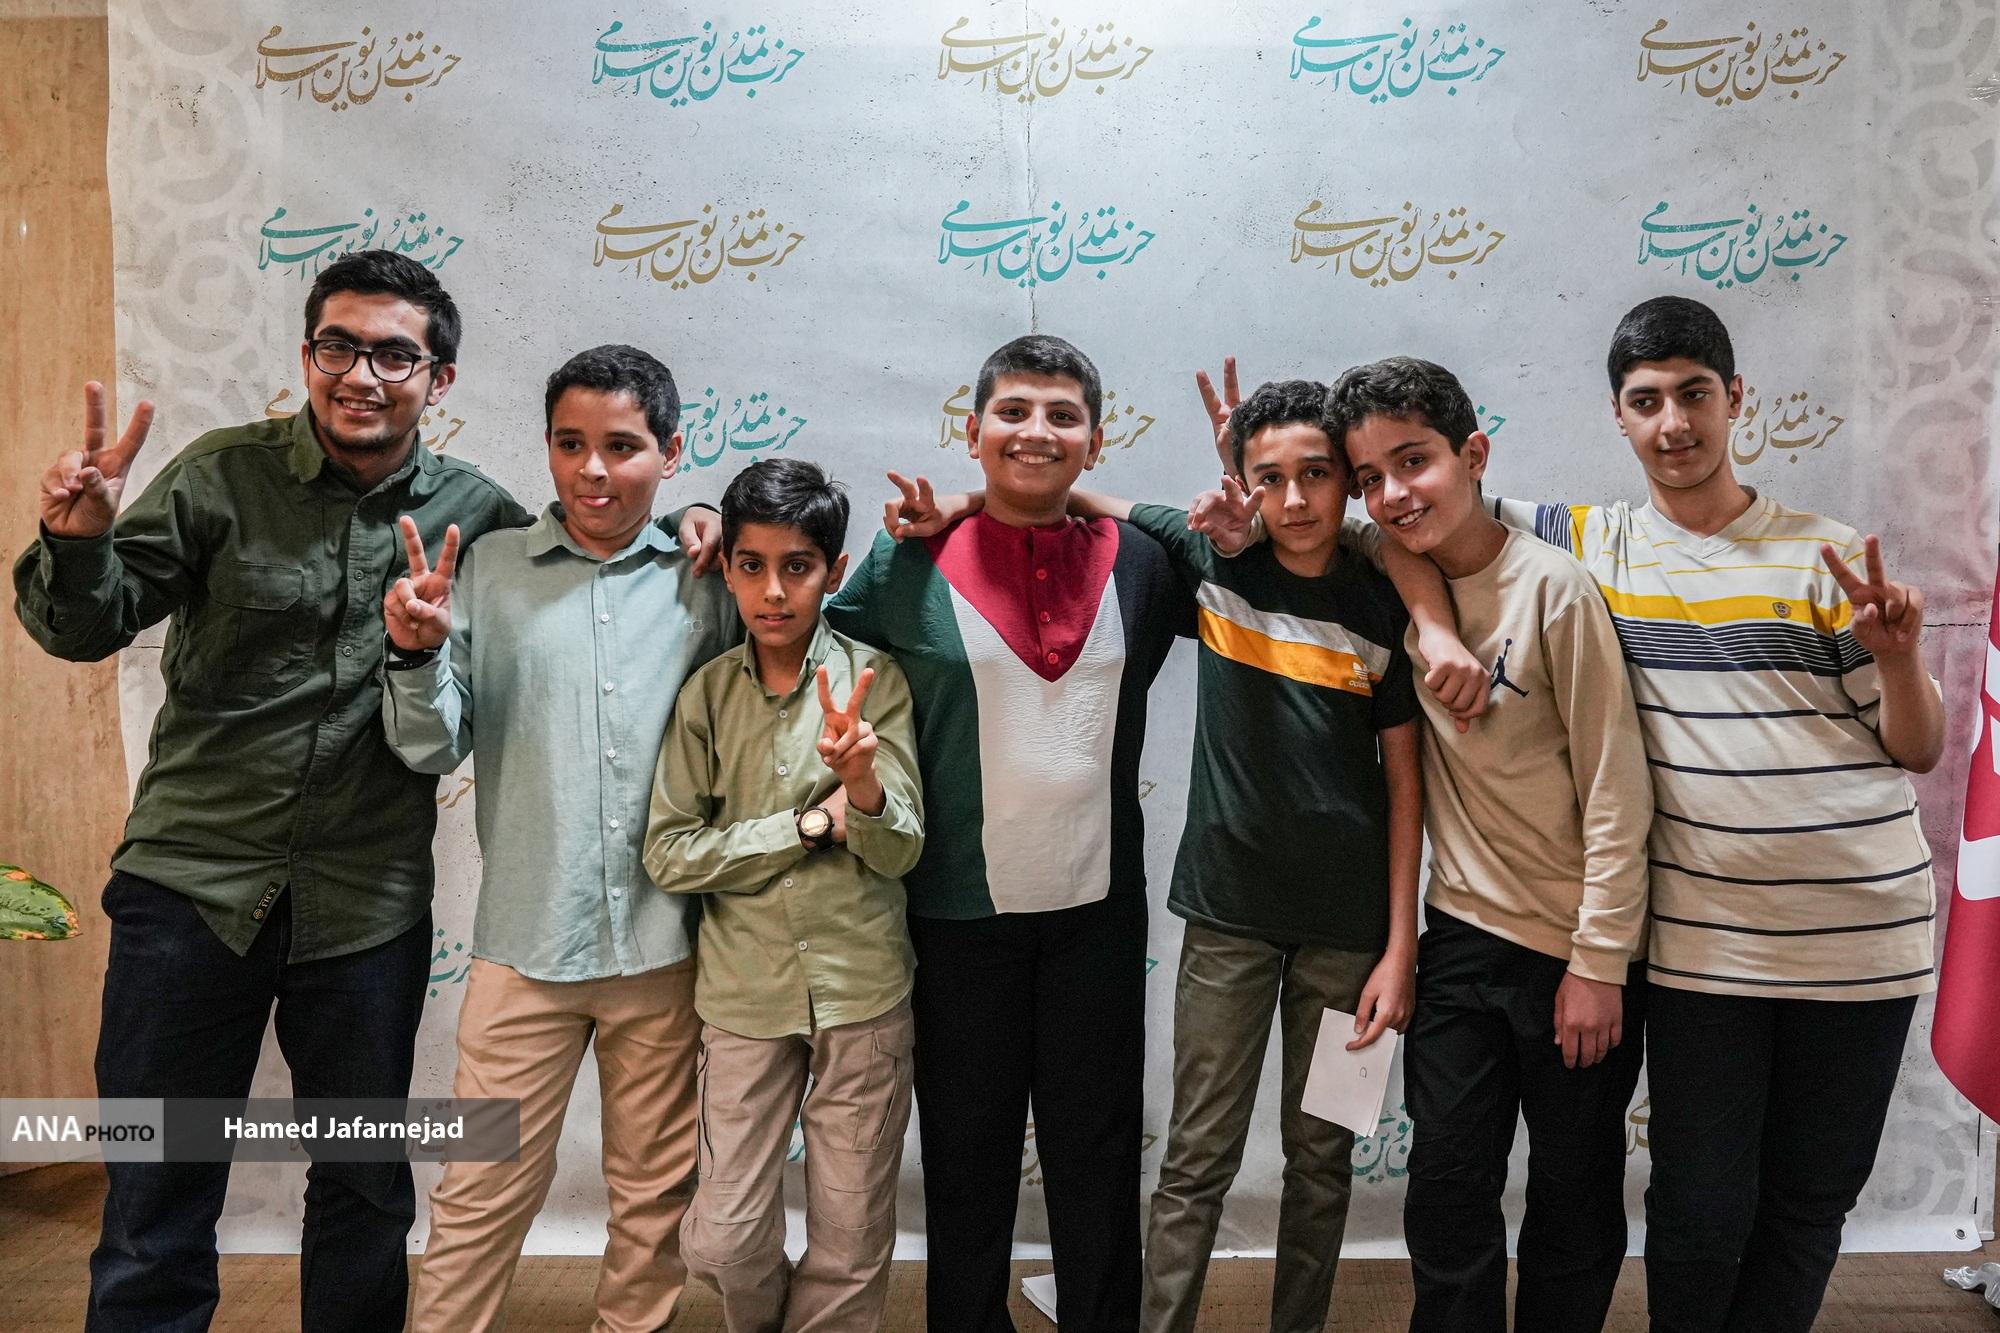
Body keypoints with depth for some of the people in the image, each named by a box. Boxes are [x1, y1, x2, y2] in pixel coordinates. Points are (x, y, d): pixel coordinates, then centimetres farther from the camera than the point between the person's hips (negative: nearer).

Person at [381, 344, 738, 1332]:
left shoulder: (705, 580, 2)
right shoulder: (491, 567, 1)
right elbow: (433, 751, -2)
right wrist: (417, 655, -18)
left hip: (667, 947, 1)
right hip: (527, 945, -1)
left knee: (657, 1196, 16)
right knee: (481, 1196, 9)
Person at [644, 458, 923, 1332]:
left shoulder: (874, 679, -5)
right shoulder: (707, 693, 0)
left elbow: (899, 852, -8)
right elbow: (668, 854, -6)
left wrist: (862, 781, -29)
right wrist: (809, 824, -14)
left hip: (862, 991, -1)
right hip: (745, 994, 1)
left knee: (852, 1245, 9)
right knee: (725, 1241, 9)